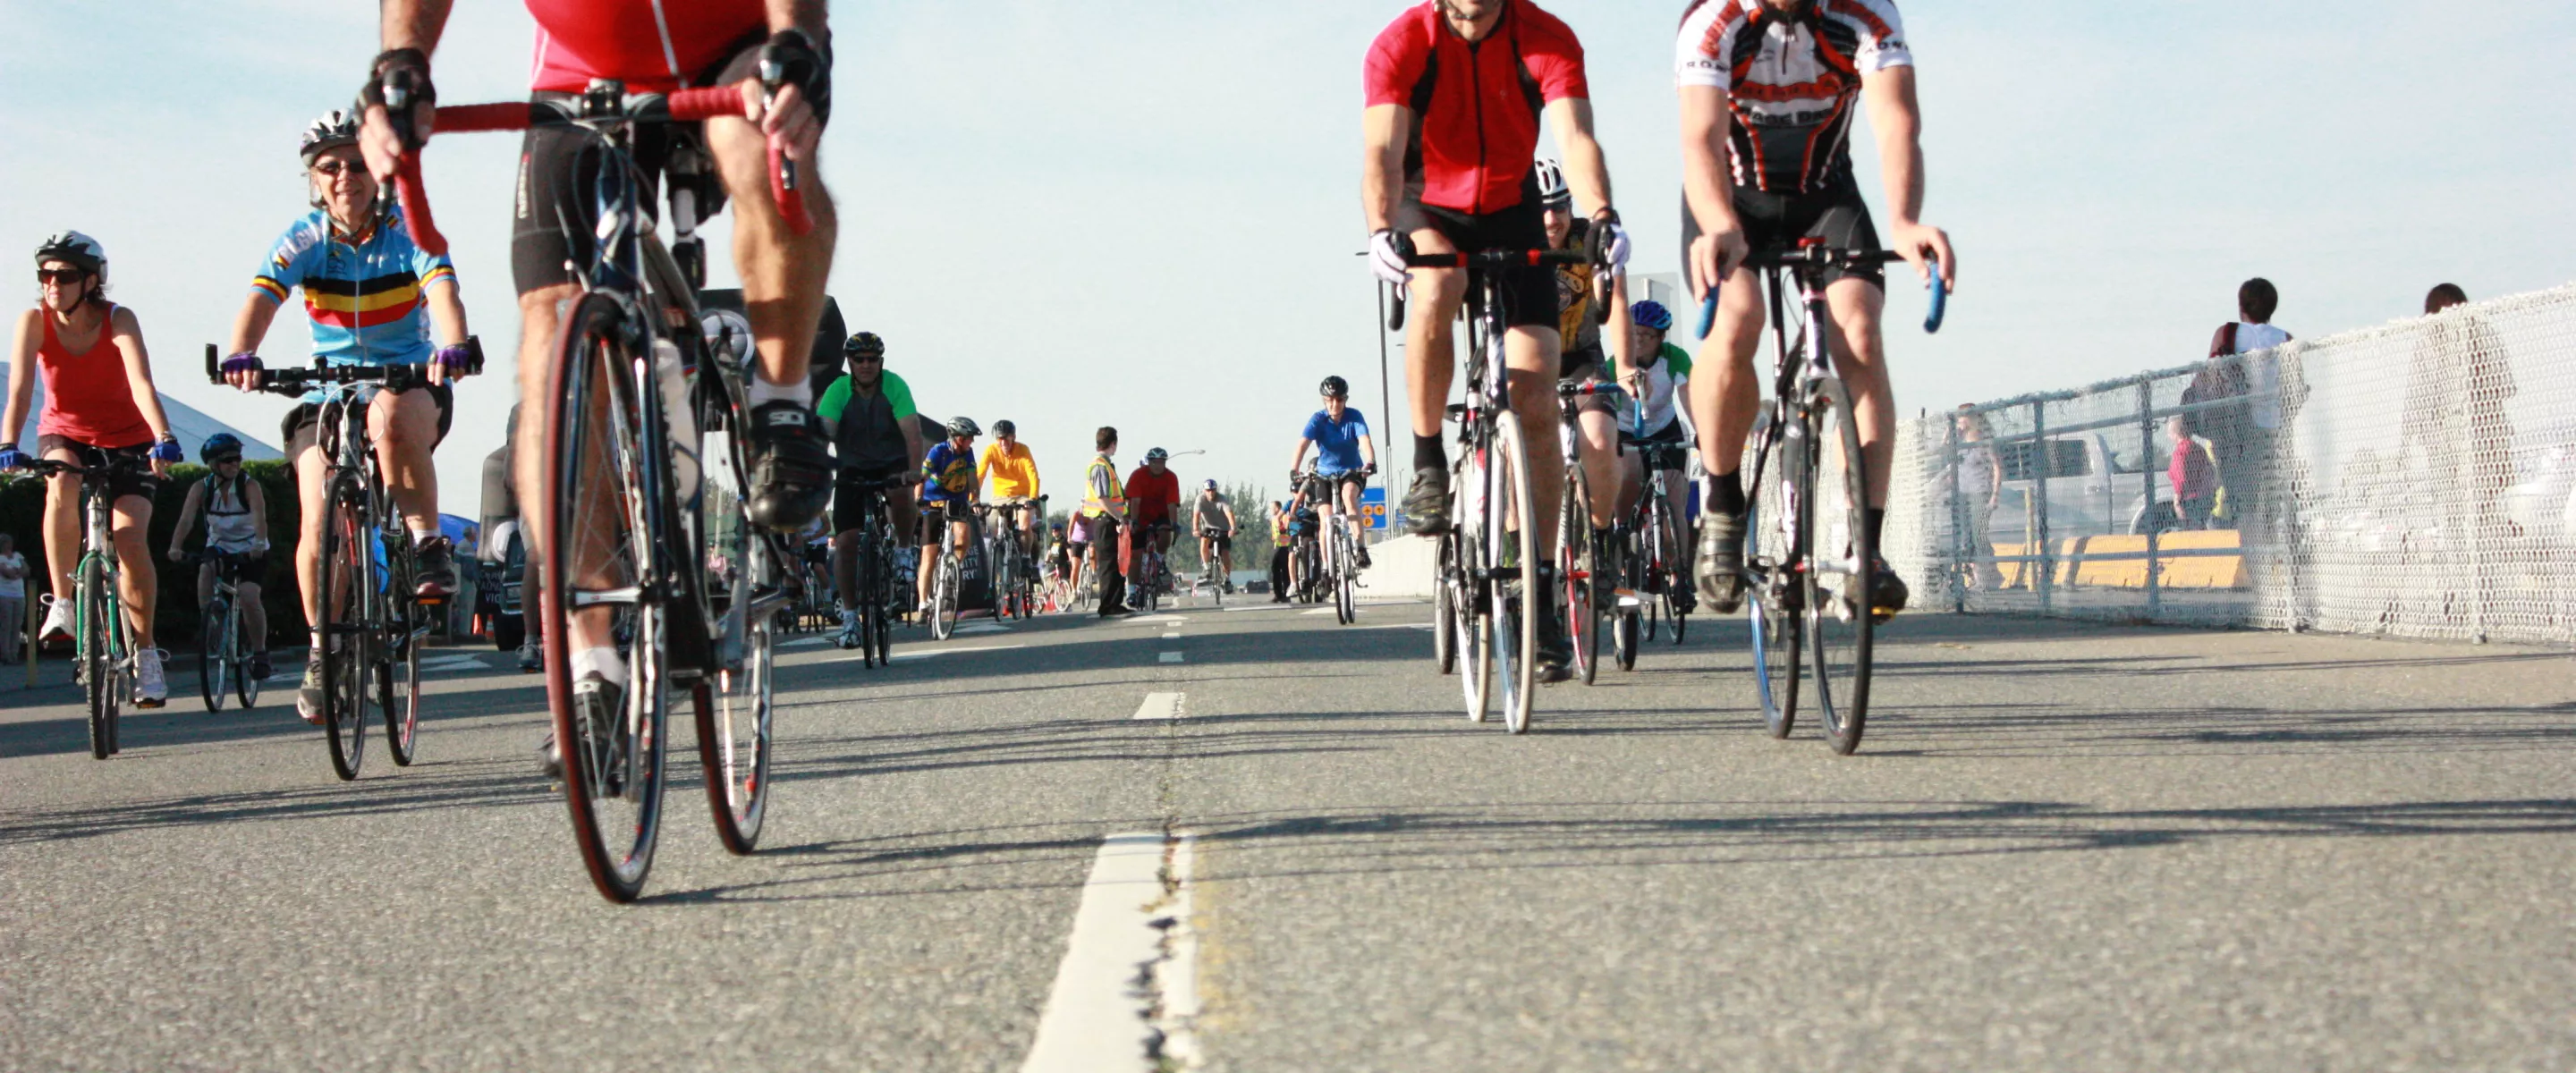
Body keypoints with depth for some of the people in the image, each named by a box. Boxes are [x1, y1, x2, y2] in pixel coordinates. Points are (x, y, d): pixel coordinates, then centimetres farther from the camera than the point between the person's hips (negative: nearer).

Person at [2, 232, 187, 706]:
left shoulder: (119, 321, -21)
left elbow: (141, 384, -34)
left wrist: (163, 439, -49)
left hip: (126, 441, -1)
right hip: (65, 436, 1)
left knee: (129, 536, -19)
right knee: (62, 485, -34)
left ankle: (146, 651, -2)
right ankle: (62, 603, -22)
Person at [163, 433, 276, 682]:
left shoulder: (250, 487, -18)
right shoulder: (201, 489, -12)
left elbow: (260, 518, -33)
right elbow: (186, 519, -25)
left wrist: (259, 544, -53)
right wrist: (175, 547, -42)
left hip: (251, 551, -2)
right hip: (219, 546, 2)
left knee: (248, 596, -23)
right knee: (206, 573, -31)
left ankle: (260, 652, -4)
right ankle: (210, 627, -16)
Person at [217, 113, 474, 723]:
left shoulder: (409, 232, -10)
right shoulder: (303, 241, -8)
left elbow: (443, 292, -29)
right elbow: (260, 301, -24)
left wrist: (452, 347, -51)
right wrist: (240, 355, -47)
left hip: (411, 383, -2)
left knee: (391, 417, -39)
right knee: (318, 523, -16)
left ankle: (429, 544, -20)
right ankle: (321, 649, 4)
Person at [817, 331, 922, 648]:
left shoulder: (894, 386, -18)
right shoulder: (838, 390, -15)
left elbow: (912, 432, -28)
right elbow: (823, 431, -27)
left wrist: (914, 470, -44)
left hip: (892, 464, -1)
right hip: (851, 470, 1)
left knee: (901, 499, -36)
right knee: (845, 541, -10)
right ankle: (849, 614, 3)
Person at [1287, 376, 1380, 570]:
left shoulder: (1354, 416, -15)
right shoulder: (1318, 419, -15)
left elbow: (1365, 441, -30)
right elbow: (1302, 444, -27)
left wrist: (1370, 463, -50)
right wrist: (1294, 470, -44)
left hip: (1352, 472, -2)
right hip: (1325, 473, 2)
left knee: (1349, 494, -33)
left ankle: (1361, 550, -35)